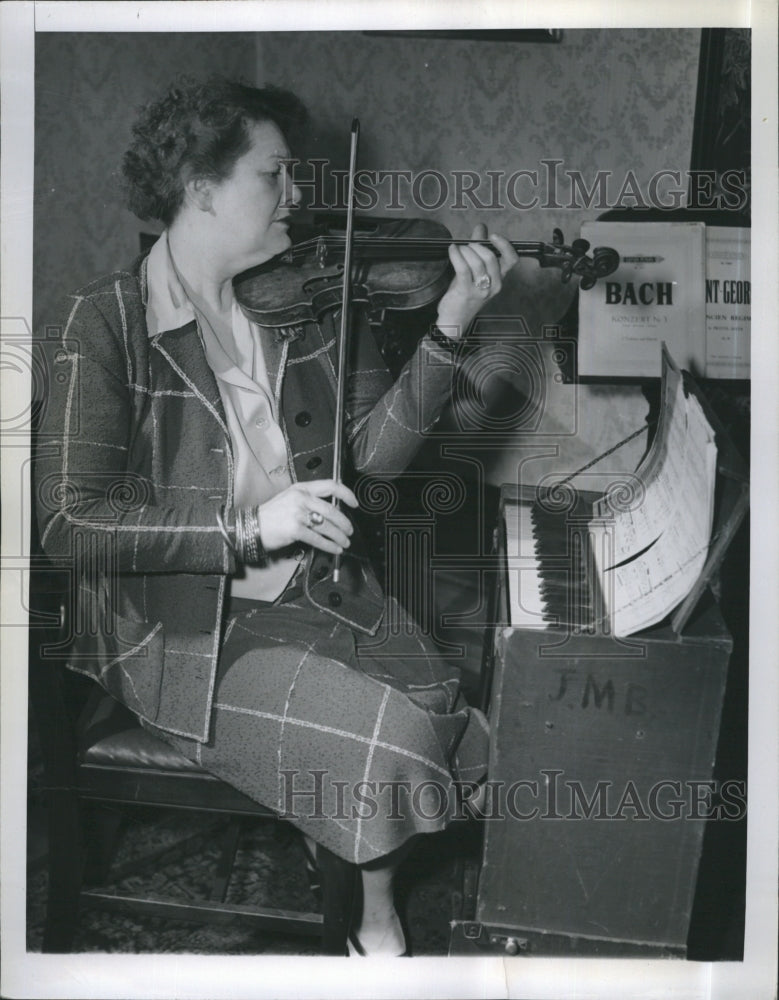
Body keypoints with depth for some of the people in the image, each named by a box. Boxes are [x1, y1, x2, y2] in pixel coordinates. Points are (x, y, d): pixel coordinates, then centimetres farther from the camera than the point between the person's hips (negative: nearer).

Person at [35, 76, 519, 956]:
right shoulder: (107, 322, -12)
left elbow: (377, 448, -2)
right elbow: (69, 522, -18)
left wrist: (448, 330, -15)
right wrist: (250, 528, -26)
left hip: (319, 592, 5)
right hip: (183, 626, -5)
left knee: (441, 707, -17)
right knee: (389, 730, -20)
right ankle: (377, 916, 14)